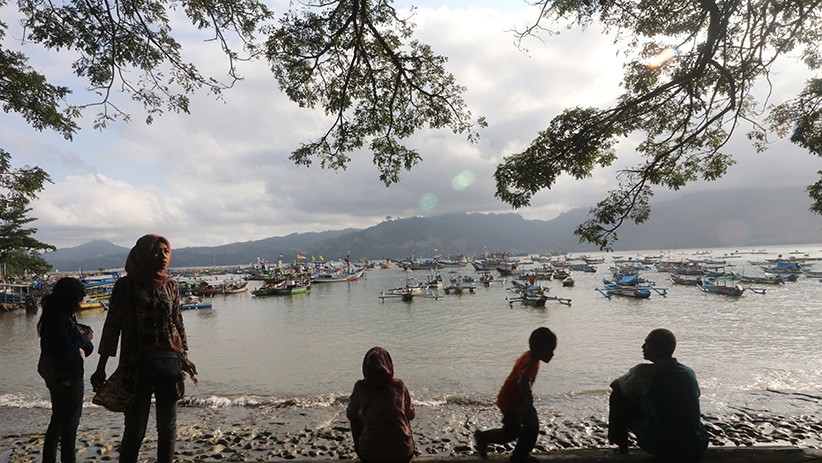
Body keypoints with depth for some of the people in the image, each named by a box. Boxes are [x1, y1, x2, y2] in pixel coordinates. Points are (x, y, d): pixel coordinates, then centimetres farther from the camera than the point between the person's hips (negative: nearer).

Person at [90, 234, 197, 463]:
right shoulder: (125, 285, -2)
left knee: (168, 427, 9)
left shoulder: (171, 286, 6)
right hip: (137, 365, -2)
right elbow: (112, 326, 1)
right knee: (135, 430, 1)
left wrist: (185, 357, 10)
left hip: (169, 362, 3)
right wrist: (101, 368, 1)